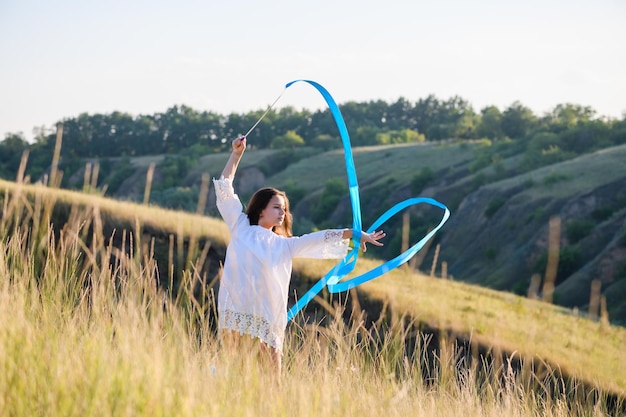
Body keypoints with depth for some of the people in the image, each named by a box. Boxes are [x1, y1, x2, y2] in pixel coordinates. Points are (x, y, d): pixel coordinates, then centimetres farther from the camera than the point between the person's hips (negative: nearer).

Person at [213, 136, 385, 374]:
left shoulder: (284, 245, 17)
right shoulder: (241, 229, 12)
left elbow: (318, 239, 12)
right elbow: (225, 191, 12)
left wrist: (354, 234, 3)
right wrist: (237, 154, 11)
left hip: (266, 319, 2)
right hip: (235, 313, -2)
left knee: (271, 372, -3)